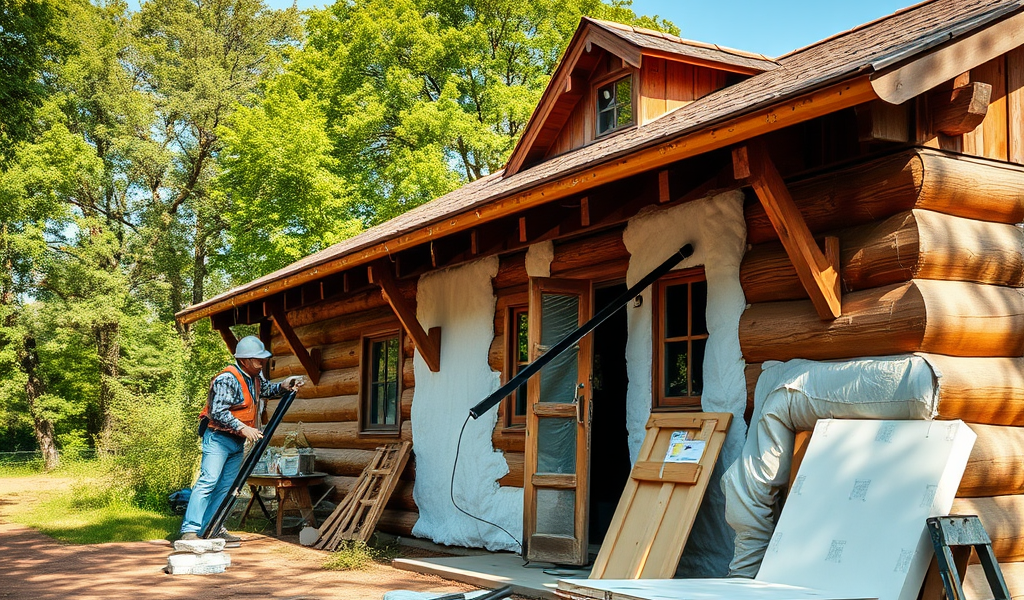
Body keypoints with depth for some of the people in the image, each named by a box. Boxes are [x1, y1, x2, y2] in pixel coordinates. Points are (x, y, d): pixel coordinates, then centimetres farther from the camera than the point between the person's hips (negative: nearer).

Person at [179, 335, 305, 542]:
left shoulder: (255, 377, 7)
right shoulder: (227, 379, -21)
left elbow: (267, 390, 24)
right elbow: (218, 412, -26)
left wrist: (284, 387, 3)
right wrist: (243, 428, -31)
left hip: (237, 441, 9)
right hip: (218, 438, -9)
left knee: (226, 486, 9)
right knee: (208, 481, -15)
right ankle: (190, 530, -17)